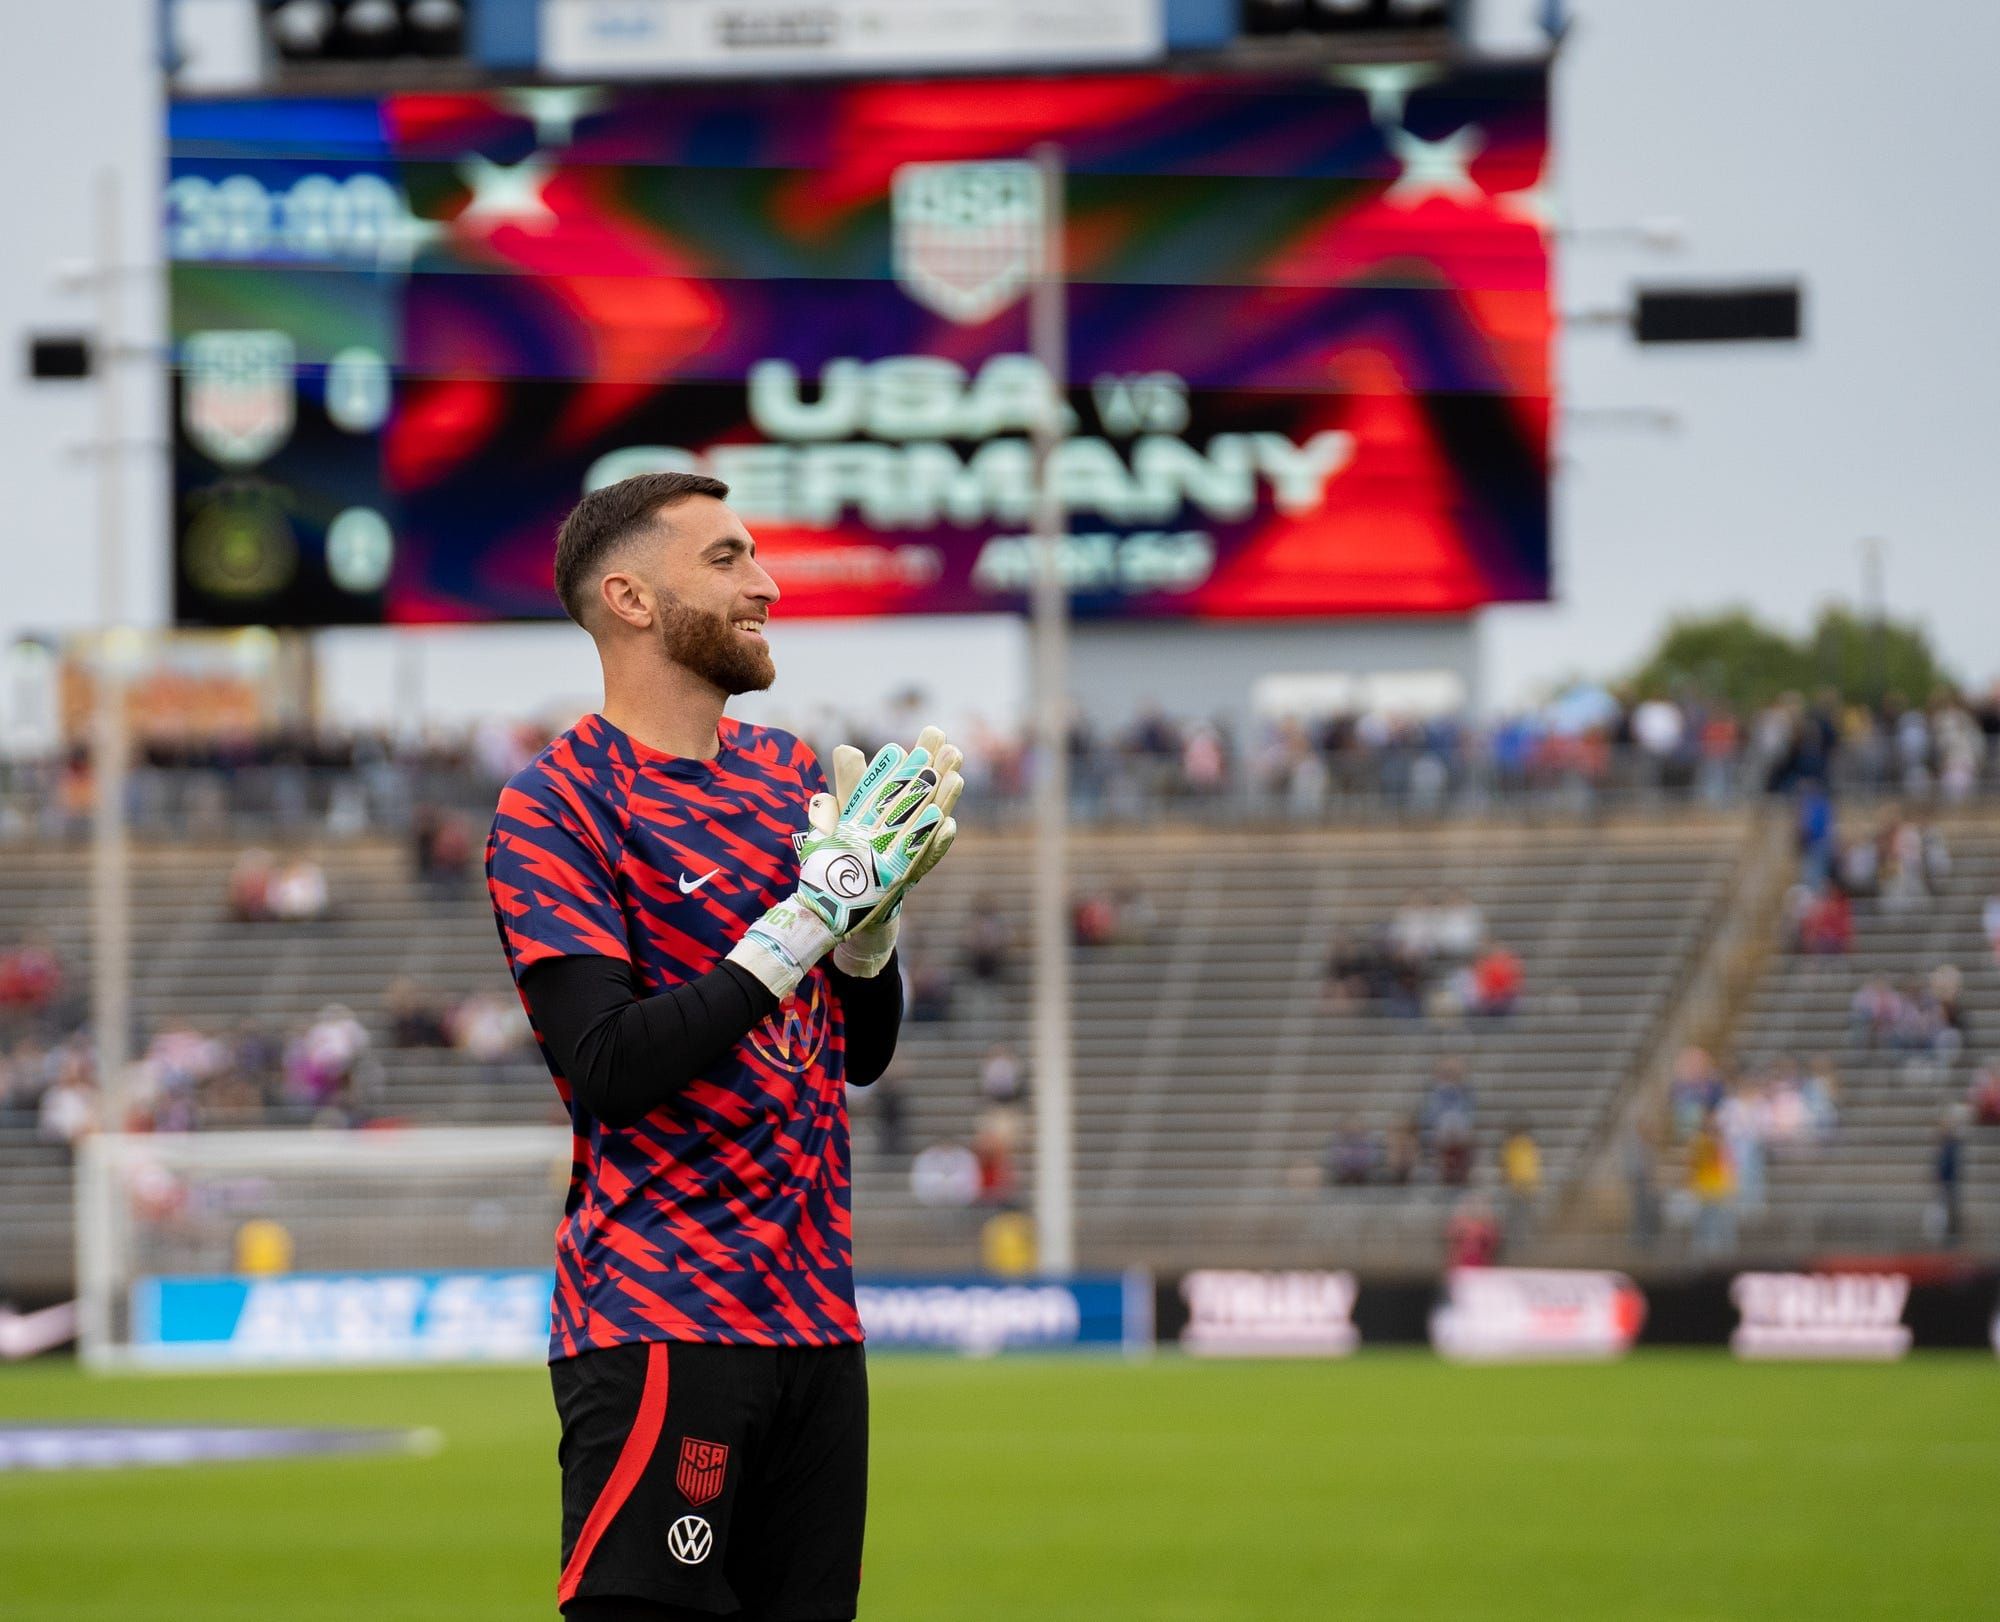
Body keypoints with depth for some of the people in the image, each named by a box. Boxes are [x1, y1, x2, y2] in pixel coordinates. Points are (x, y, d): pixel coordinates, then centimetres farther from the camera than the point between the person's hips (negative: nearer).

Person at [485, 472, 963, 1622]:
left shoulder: (796, 776, 15)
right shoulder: (556, 805, -7)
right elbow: (614, 1069, -18)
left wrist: (876, 911, -2)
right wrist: (813, 909, -17)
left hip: (817, 1311, 7)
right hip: (661, 1323, -7)